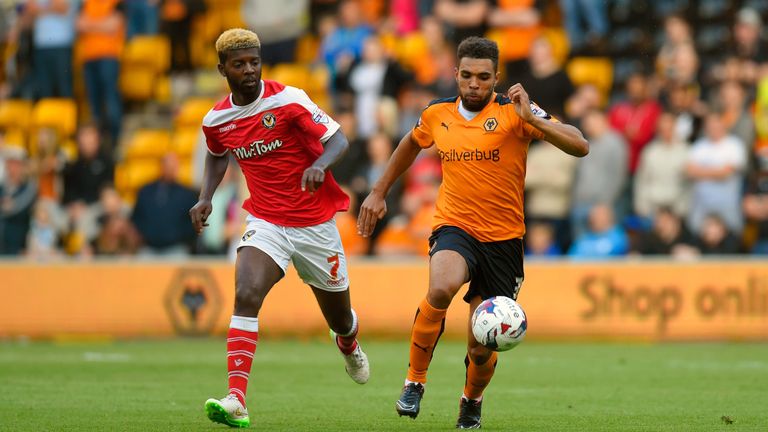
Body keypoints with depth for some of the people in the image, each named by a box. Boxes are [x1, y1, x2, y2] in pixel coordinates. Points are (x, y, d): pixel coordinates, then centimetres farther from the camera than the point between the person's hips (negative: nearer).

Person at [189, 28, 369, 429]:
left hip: (315, 223, -2)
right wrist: (205, 197, 6)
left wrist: (319, 165, -36)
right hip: (266, 224, 2)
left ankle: (349, 344, 54)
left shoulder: (288, 100, -14)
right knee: (246, 296, -25)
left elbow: (337, 140, -15)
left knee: (339, 318, 13)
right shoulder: (216, 120, 0)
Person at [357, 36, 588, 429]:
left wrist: (531, 119, -29)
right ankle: (414, 381, -14)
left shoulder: (512, 112, -8)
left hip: (503, 240, -1)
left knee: (482, 350, 1)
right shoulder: (437, 115, 3)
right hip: (454, 228, 1)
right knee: (441, 288, -35)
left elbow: (579, 146, -18)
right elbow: (411, 145, 27)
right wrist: (379, 193, 28)